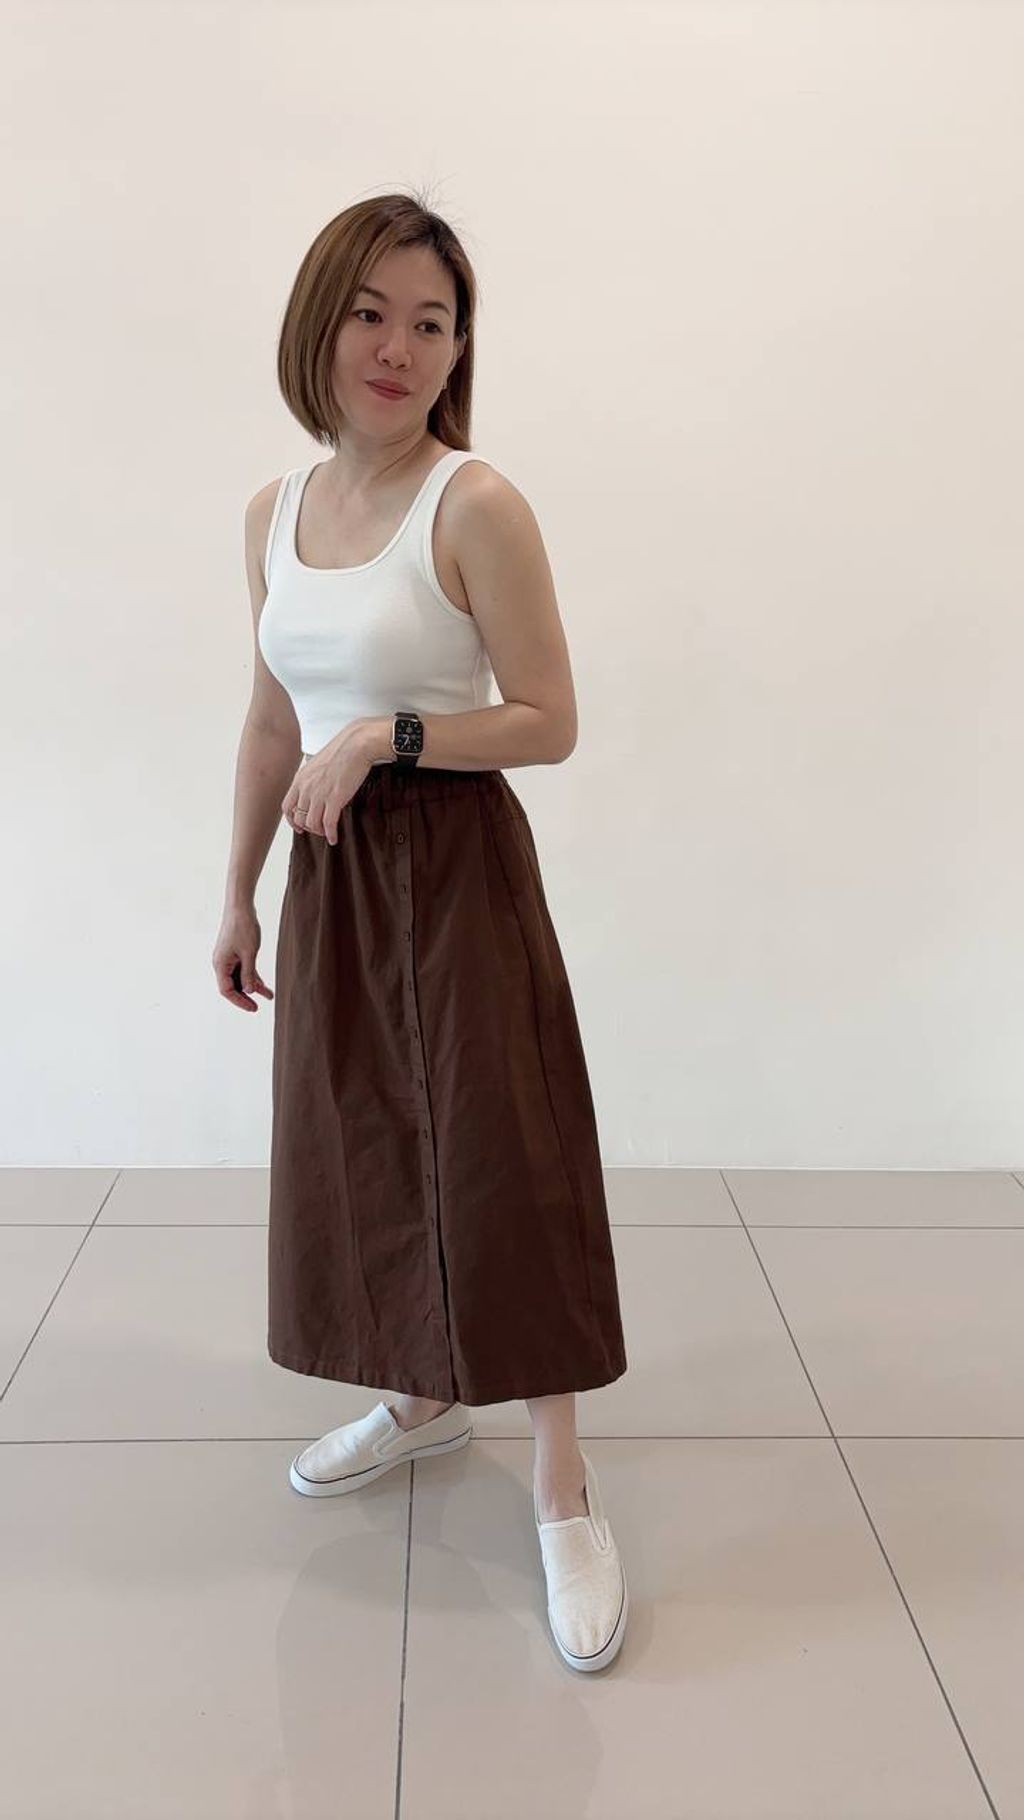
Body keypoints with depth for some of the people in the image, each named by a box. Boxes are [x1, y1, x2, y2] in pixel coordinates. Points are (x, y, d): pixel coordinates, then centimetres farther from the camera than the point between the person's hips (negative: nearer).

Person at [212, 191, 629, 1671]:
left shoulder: (476, 505, -12)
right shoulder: (275, 512, 7)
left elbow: (549, 721, -12)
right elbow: (272, 725, 13)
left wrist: (386, 736, -22)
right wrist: (238, 894, 15)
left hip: (458, 865, -6)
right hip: (333, 875, 7)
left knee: (497, 1153, -3)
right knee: (357, 1143, 14)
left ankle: (564, 1488, 10)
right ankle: (425, 1401, 36)